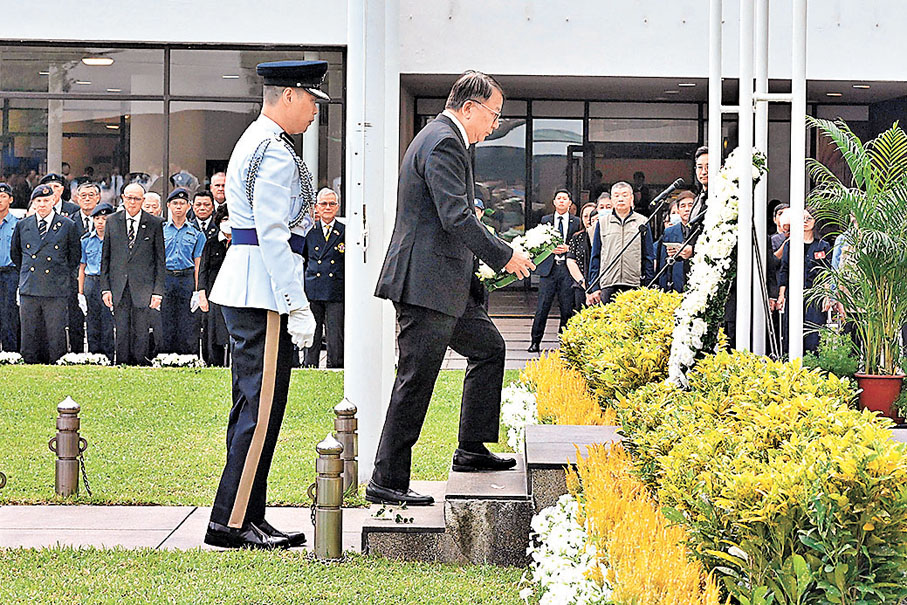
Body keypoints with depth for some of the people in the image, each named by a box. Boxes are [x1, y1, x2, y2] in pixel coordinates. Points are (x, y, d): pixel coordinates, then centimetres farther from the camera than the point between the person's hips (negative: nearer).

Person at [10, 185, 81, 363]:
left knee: (55, 336, -3)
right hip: (29, 290, 2)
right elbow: (15, 253, 24)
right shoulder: (22, 225, 11)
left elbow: (75, 255, 13)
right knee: (29, 335, 3)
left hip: (56, 291, -2)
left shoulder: (67, 226, 3)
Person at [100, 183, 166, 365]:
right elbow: (105, 257, 10)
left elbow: (160, 260, 3)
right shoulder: (112, 222, 8)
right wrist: (105, 287, 2)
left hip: (143, 287, -1)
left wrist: (158, 291, -3)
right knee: (121, 332, 3)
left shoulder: (155, 224, 2)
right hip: (118, 287, 2)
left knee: (141, 332, 1)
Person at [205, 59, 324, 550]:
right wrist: (297, 307, -20)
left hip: (244, 288, 11)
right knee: (262, 408, -8)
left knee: (251, 406, 12)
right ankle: (232, 520, -6)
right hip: (265, 288, -11)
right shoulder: (276, 153, -14)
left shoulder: (254, 142, 20)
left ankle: (246, 517, 16)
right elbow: (272, 235, -20)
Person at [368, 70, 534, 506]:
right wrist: (504, 256, -14)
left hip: (446, 282, 11)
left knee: (488, 347, 19)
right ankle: (386, 482, -2)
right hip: (426, 282, -11)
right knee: (416, 380, -7)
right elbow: (456, 217, -22)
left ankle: (472, 449, 25)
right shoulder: (443, 143, -15)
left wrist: (485, 258, 17)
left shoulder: (444, 139, 19)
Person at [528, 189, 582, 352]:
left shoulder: (576, 222, 10)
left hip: (567, 268, 0)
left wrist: (567, 248, -10)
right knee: (543, 306, -3)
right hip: (548, 267, 0)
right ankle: (535, 341, 2)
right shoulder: (545, 220, 12)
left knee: (567, 307, 0)